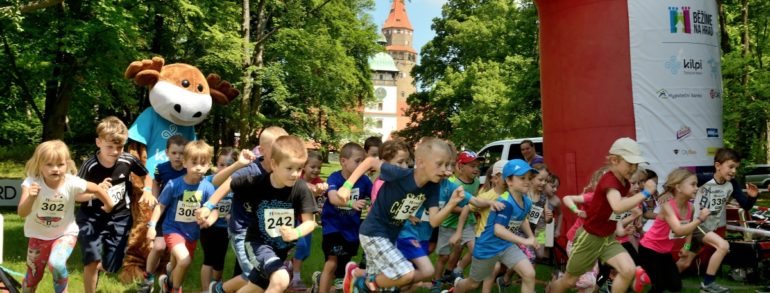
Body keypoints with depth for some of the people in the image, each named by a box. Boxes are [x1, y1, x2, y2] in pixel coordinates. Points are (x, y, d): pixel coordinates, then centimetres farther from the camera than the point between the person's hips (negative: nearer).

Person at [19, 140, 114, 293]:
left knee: (56, 264, -29)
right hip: (38, 235, 2)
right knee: (32, 276, 15)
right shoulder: (32, 182, -24)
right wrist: (31, 198, -49)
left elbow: (97, 189, -7)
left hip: (65, 233, -2)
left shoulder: (72, 183, -24)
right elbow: (22, 213, -31)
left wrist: (109, 206, 5)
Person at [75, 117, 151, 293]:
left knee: (111, 267, 7)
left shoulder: (128, 161, -11)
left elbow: (146, 175, 10)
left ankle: (97, 267, 44)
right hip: (91, 217, -3)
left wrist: (147, 191, -9)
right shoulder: (90, 166, -18)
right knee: (93, 261, -21)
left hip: (119, 218, 3)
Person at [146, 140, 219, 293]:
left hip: (192, 233, 3)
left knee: (178, 266, 22)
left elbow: (215, 210, -14)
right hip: (173, 229, -3)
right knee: (184, 260, -25)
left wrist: (210, 220, -35)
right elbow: (161, 205, -8)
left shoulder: (207, 187, -16)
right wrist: (152, 225, -14)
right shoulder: (174, 184, -19)